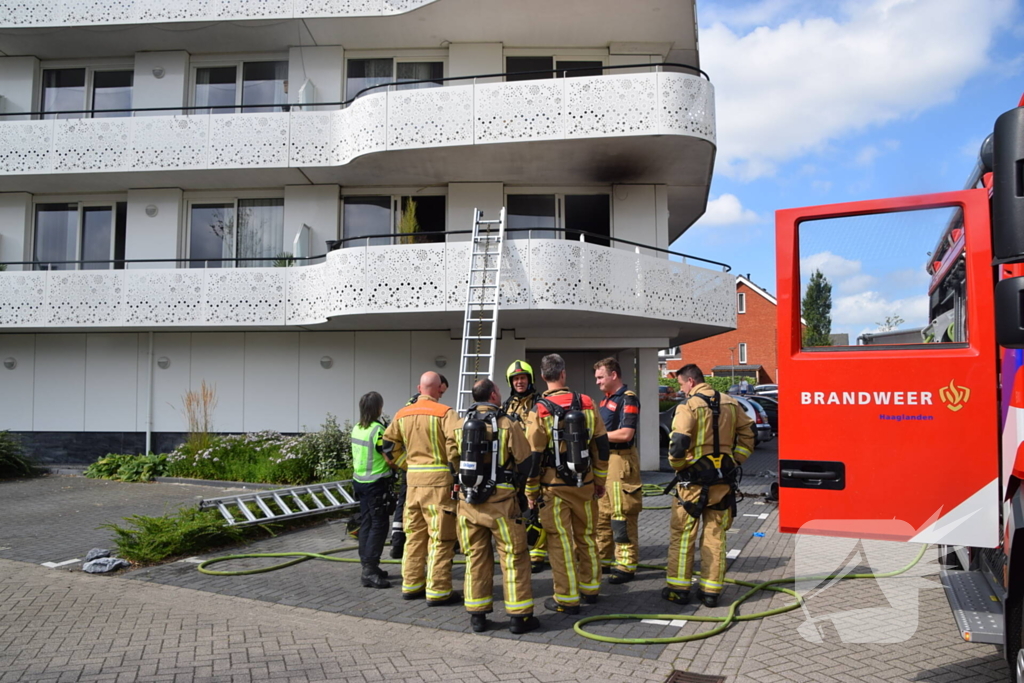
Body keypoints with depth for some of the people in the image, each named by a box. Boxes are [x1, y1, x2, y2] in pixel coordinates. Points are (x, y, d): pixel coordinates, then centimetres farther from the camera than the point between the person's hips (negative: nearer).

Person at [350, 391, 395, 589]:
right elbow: (390, 460, -15)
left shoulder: (356, 429, 5)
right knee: (379, 525, -4)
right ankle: (370, 570, -5)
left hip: (360, 481, 8)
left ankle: (367, 565, 19)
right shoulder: (378, 430, -19)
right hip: (376, 483, -8)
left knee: (366, 523, 13)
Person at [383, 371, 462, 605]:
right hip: (438, 480, -6)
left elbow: (390, 446, 14)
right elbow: (456, 443, -21)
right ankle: (438, 591, 4)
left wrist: (409, 464, 15)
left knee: (414, 535, 16)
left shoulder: (402, 415, 10)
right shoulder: (444, 413, -9)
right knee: (440, 538, 1)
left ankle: (411, 585, 23)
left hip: (413, 479, 6)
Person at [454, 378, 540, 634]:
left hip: (467, 501, 5)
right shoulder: (508, 424, -9)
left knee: (475, 557, 13)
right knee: (514, 557, 5)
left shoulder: (462, 424, 6)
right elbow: (526, 462, -7)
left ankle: (477, 615, 17)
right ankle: (519, 616, 8)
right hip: (499, 500, -5)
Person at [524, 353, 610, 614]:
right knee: (586, 536, 17)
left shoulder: (540, 411, -12)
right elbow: (601, 445, 4)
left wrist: (531, 490, 0)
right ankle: (590, 588, 30)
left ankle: (567, 599, 9)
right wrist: (600, 480, 15)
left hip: (554, 486, -4)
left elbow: (533, 456, -11)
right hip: (584, 484, 4)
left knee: (560, 541, 4)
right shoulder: (586, 404, -1)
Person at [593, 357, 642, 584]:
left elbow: (626, 433, -21)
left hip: (621, 460, -9)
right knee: (601, 513, 14)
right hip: (603, 459, 9)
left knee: (623, 515, -4)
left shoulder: (628, 399, -12)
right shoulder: (606, 399, 16)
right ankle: (603, 559, 25)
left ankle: (626, 565, 3)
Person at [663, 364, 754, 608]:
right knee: (715, 536, 11)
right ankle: (711, 591, 13)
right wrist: (735, 459, 11)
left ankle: (678, 589, 10)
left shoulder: (688, 406, -12)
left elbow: (678, 442, -19)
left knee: (682, 535, 6)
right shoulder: (730, 403, 7)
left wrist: (677, 466, -3)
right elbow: (748, 432, 10)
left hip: (694, 479, -5)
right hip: (723, 480, 5)